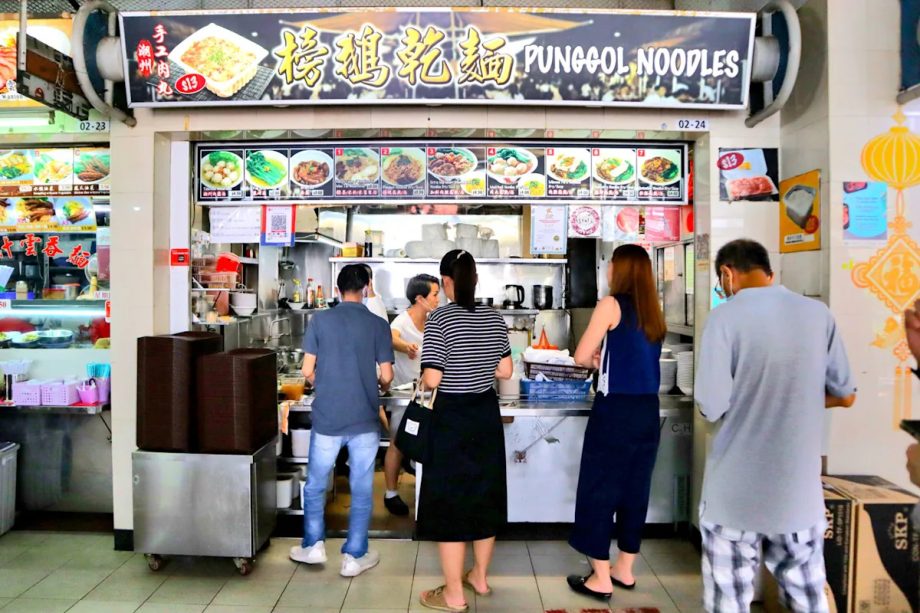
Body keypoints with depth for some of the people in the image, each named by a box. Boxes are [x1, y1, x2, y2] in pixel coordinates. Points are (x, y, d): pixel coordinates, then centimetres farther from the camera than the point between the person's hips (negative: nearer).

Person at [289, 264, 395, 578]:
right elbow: (386, 376, -3)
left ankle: (313, 546, 31)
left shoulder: (320, 320, -3)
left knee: (316, 485, 19)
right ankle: (354, 556, 19)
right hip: (364, 420, 0)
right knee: (361, 490, 11)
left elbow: (308, 371, -1)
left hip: (327, 418, 1)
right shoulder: (378, 325, -4)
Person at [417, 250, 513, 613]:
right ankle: (480, 577, 35)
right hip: (487, 415, 6)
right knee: (484, 496, 18)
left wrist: (424, 372, 2)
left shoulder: (440, 319, -16)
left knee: (450, 502, 6)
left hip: (452, 418, -6)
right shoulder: (494, 319, 2)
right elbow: (506, 372, 7)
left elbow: (432, 380, -19)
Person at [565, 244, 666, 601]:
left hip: (615, 410, -7)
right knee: (635, 489, 15)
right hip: (647, 410, 7)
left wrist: (596, 358, 12)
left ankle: (601, 580, 13)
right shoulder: (653, 312, 10)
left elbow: (581, 357, -7)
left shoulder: (612, 304, -9)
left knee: (600, 490, 4)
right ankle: (624, 570, 28)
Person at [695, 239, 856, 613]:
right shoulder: (819, 314, 0)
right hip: (800, 490, 4)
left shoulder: (725, 317, -13)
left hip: (736, 492, -4)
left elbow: (712, 408, -15)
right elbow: (845, 395, 8)